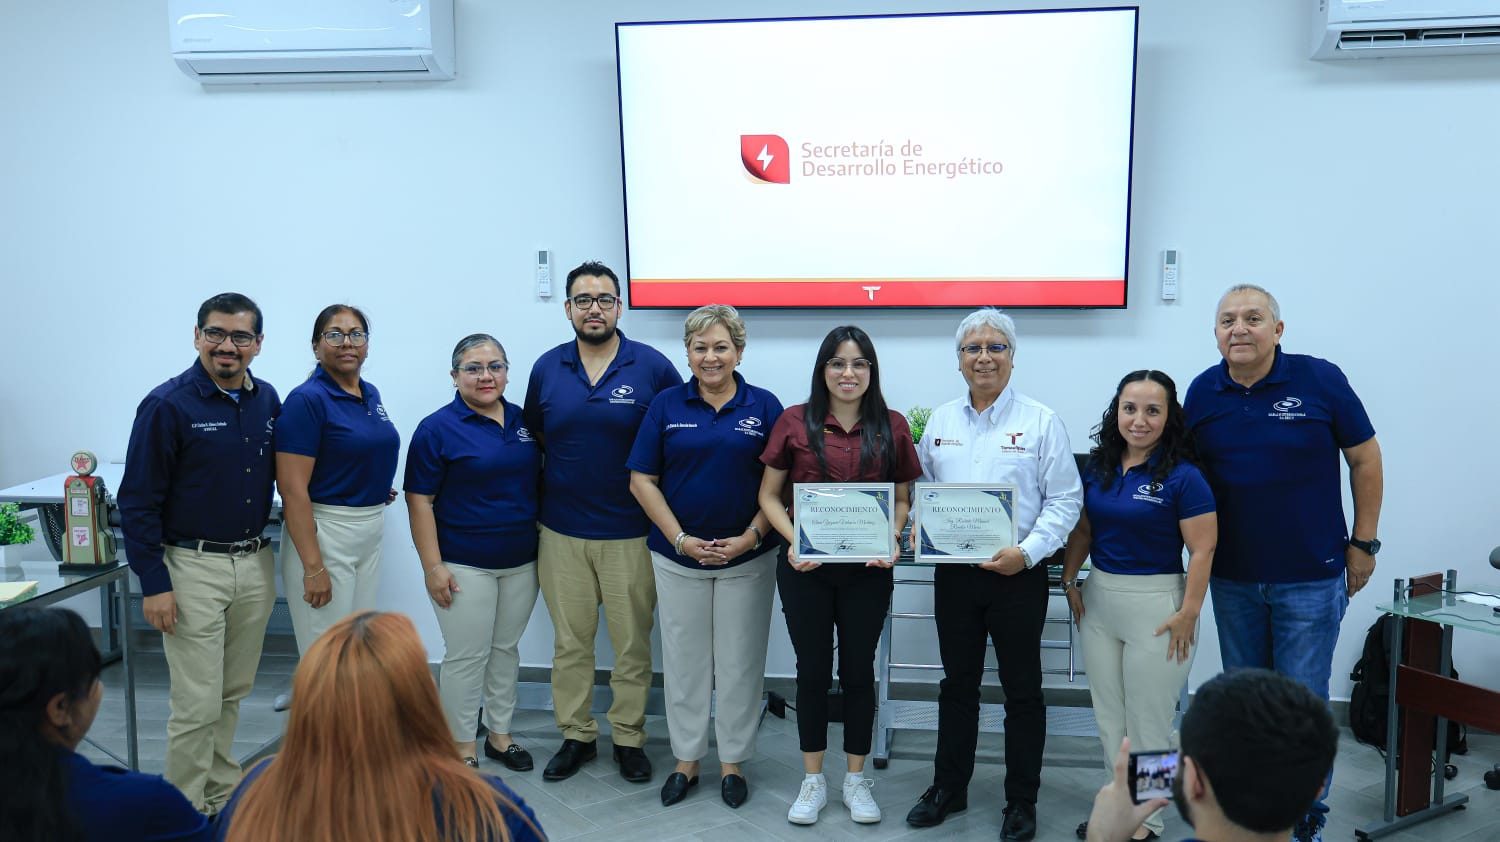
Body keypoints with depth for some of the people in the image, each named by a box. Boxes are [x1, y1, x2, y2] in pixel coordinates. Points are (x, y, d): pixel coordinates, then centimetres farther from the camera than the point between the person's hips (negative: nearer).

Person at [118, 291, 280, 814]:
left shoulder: (267, 401, 5)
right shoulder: (168, 405, -10)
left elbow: (284, 476, 16)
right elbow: (138, 501, -9)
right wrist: (153, 584, -12)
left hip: (255, 565, 5)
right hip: (194, 568, -5)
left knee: (234, 693, 16)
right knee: (198, 704, -1)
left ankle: (224, 796, 32)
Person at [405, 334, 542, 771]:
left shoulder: (524, 421, 6)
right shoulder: (437, 429, -8)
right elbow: (419, 502, -10)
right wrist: (432, 566, -14)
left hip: (521, 562, 5)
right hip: (464, 565, -5)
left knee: (506, 649, 15)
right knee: (466, 656, 2)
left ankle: (499, 734, 29)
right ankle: (462, 747, 16)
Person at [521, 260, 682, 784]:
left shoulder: (652, 366, -5)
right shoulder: (546, 368, 4)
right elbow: (532, 435, 17)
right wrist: (547, 486, 9)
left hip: (630, 531, -2)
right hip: (561, 530, 3)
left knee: (632, 642, 6)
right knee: (570, 641, 11)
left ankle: (629, 737, 22)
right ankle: (575, 735, 26)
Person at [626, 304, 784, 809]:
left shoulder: (764, 407, -1)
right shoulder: (667, 406, 1)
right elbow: (642, 481, -1)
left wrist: (750, 537, -12)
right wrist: (681, 539, -9)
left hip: (746, 556, -1)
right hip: (678, 555, 1)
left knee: (740, 661, 8)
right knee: (684, 659, 10)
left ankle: (733, 763, 24)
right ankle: (686, 760, 26)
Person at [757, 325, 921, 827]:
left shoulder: (892, 427, 0)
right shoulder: (795, 422, -3)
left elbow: (903, 498, 7)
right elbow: (770, 494, 1)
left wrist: (892, 540, -12)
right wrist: (792, 540, -15)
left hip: (867, 570, 1)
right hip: (805, 568, 0)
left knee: (859, 670, 11)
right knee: (812, 670, 10)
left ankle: (856, 779, 28)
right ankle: (813, 781, 26)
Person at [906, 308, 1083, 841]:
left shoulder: (1040, 421, -4)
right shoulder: (940, 421, 7)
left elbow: (1065, 500, -6)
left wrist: (1027, 552, -17)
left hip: (1017, 575, -3)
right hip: (953, 573, 3)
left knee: (1022, 690, 8)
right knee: (957, 684, 15)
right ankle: (948, 788, 30)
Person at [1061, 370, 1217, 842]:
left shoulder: (1183, 477, -13)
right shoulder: (1098, 467, 4)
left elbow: (1203, 550, -14)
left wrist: (1189, 613, -15)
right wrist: (1069, 581, 7)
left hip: (1155, 603, -6)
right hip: (1098, 599, 6)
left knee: (1147, 722, 6)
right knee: (1108, 716, 15)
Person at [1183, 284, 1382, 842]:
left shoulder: (1320, 380, -9)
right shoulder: (1202, 393, -1)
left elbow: (1364, 458, -1)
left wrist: (1363, 542, -1)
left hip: (1311, 577, -3)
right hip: (1232, 577, 3)